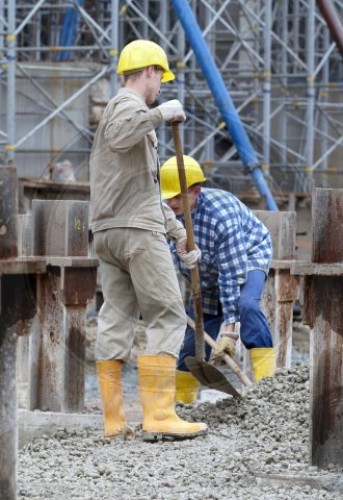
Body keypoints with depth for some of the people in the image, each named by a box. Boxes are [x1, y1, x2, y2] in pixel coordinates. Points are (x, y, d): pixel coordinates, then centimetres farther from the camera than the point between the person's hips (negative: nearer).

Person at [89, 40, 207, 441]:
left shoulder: (123, 109, 27)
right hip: (137, 228, -10)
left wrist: (178, 231, 29)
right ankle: (159, 416, -16)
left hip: (108, 230, 10)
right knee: (167, 317, -9)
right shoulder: (128, 105, -5)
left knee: (116, 319, 5)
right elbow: (119, 136, -32)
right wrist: (161, 113, -22)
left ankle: (114, 419, 2)